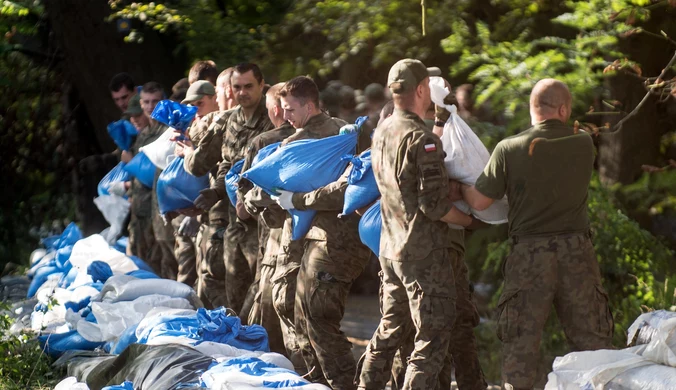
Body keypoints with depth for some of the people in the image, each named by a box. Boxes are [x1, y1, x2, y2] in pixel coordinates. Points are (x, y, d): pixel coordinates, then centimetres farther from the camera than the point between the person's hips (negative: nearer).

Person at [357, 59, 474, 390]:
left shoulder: (381, 133, 8)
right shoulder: (422, 139, -18)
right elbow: (434, 205, -21)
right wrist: (470, 220, -7)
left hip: (390, 248, 9)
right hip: (425, 253, -9)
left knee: (390, 330, 20)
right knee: (433, 338, -3)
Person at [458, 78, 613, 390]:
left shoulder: (509, 150, -7)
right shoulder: (583, 145, -1)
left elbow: (479, 201, -3)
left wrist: (460, 183, 16)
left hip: (529, 255, -1)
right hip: (577, 250, 1)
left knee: (521, 341, 7)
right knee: (590, 340, 9)